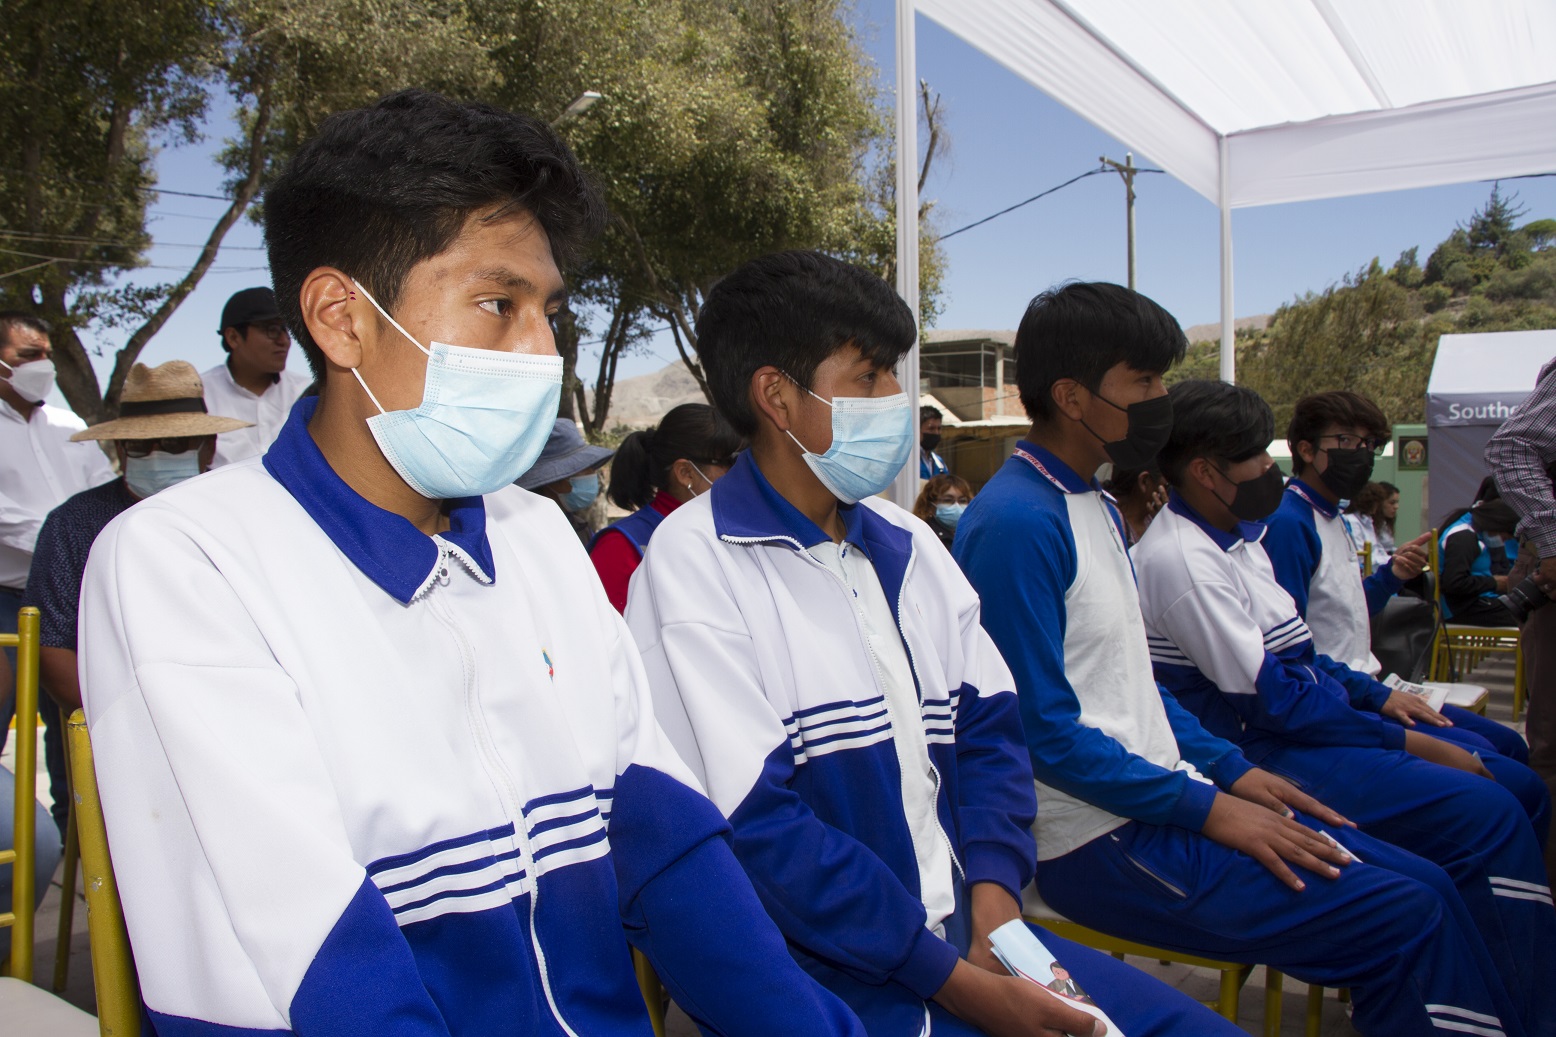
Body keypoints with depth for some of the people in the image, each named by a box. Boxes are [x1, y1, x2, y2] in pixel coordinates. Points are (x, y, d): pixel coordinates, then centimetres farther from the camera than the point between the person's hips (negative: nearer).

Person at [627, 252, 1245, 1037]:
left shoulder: (907, 547, 11)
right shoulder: (695, 561, -12)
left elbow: (989, 725, 9)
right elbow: (758, 827, -17)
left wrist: (993, 900, -8)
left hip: (963, 934, 7)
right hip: (823, 974, -6)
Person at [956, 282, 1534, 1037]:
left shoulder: (1097, 507, 13)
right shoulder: (1017, 522, -18)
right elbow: (1044, 732, -20)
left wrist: (1232, 771, 9)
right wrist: (1207, 809, -16)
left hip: (1162, 796, 9)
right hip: (1094, 840, -9)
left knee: (1424, 885, 5)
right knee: (1407, 919, -12)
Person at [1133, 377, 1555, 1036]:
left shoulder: (1236, 537, 12)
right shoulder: (1180, 557, -20)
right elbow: (1269, 698, -21)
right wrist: (1407, 743, -14)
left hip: (1309, 723, 10)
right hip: (1262, 753, -10)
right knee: (1488, 818, -18)